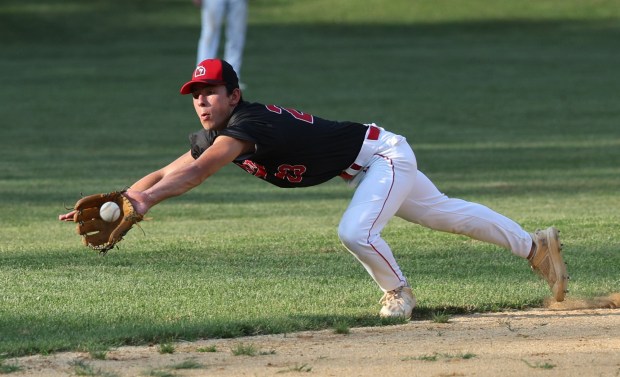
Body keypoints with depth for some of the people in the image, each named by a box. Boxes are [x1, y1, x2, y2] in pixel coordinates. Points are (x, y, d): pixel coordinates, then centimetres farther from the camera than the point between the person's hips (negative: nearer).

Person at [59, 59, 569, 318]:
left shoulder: (247, 125, -32)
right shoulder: (211, 135, -6)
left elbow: (196, 173, -47)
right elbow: (165, 174, -11)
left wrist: (145, 200, -57)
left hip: (383, 154, -9)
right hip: (365, 167, 9)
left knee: (356, 232, -28)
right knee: (445, 214, 18)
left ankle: (398, 292, 0)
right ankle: (535, 245, 32)